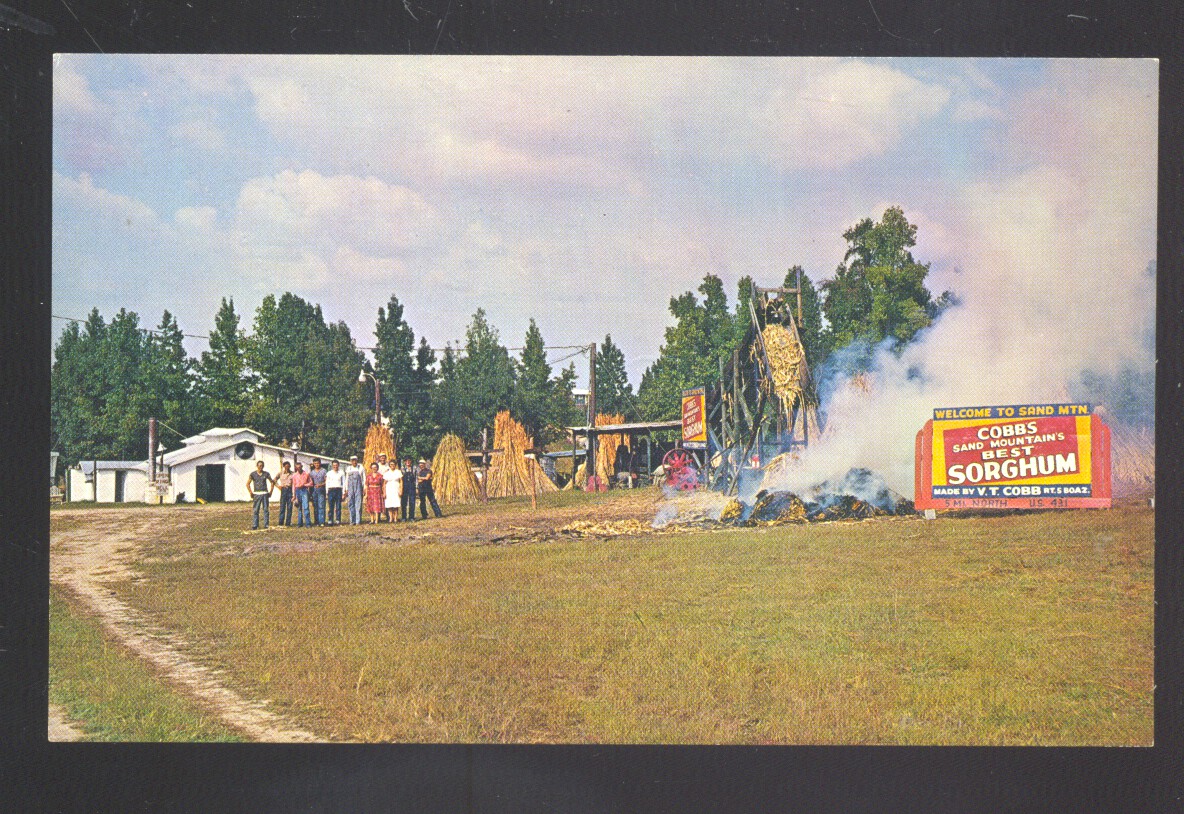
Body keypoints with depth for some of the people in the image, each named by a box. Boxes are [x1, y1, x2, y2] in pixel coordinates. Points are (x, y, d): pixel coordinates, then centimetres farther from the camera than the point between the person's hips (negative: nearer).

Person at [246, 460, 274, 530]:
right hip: (256, 494, -1)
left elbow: (272, 482, 13)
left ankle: (266, 525, 6)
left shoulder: (266, 474, 4)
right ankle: (254, 526, 3)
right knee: (255, 510, -1)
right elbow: (248, 484, 6)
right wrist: (251, 493, -1)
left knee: (266, 509, 1)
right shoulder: (253, 474, 1)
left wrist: (270, 492, 4)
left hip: (265, 494, 1)